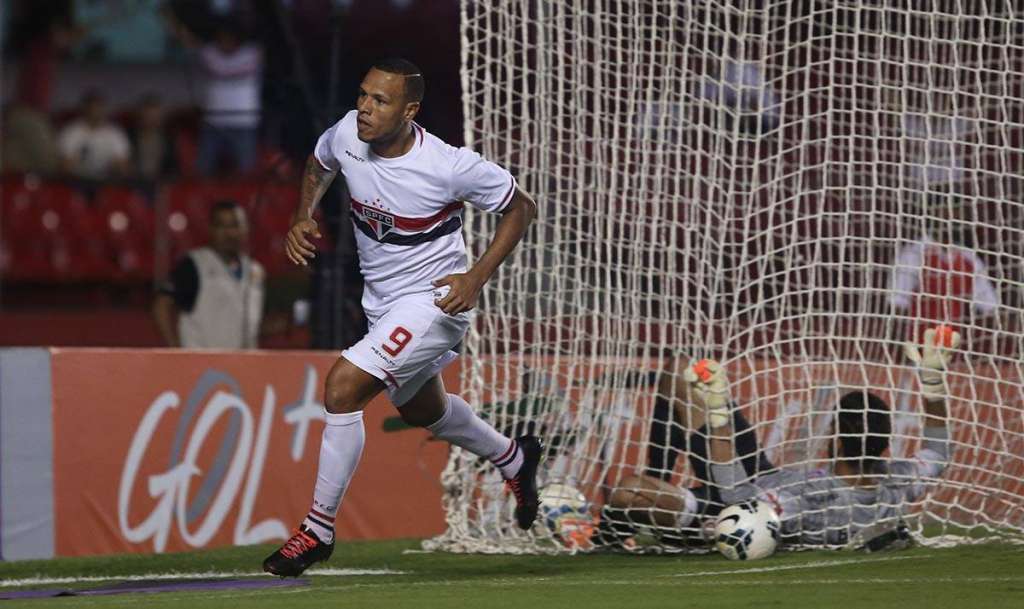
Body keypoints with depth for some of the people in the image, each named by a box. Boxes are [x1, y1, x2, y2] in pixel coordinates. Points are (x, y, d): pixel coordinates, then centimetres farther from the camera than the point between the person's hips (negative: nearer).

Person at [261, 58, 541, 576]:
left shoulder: (451, 167, -27)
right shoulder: (347, 134, -13)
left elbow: (521, 208, -11)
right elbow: (319, 165, 13)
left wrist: (478, 276, -21)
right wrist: (304, 217, -5)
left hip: (433, 303, -8)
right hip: (382, 302, 8)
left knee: (342, 386, -21)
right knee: (420, 409, 27)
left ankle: (319, 529, -9)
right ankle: (514, 459, 56)